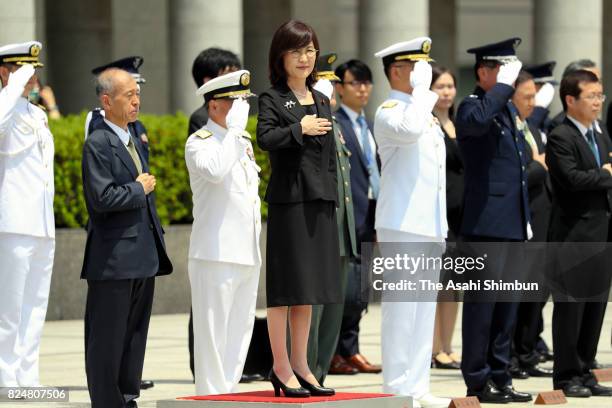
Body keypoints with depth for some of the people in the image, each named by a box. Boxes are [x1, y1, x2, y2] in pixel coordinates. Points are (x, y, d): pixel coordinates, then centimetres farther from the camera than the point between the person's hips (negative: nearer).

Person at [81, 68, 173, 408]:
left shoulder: (134, 140, 17)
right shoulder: (98, 144, -12)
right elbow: (103, 198, -23)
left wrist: (157, 242, 20)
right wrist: (139, 189, -10)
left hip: (143, 257, 9)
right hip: (113, 260, -9)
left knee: (135, 335, 13)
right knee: (108, 340, -3)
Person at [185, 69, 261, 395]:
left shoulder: (244, 142, 18)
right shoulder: (199, 143, -8)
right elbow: (215, 171, -30)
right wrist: (234, 129, -24)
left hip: (247, 254, 8)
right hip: (216, 254, -8)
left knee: (240, 332, 10)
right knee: (213, 332, -5)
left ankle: (229, 396, 17)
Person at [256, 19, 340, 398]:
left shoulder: (322, 101, 16)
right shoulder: (272, 99, -2)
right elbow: (265, 137, -20)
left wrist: (333, 200, 13)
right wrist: (299, 129, -23)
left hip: (320, 203, 6)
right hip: (288, 200, -6)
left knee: (309, 288, 10)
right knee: (285, 286, -3)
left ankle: (300, 366, 16)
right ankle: (281, 368, 1)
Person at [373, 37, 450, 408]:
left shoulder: (426, 114, 19)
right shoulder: (389, 112, -8)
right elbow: (409, 131, -33)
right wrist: (422, 89, -20)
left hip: (430, 225, 9)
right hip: (402, 225, -9)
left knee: (424, 310, 9)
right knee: (401, 308, -7)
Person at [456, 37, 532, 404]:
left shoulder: (508, 110, 18)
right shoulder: (473, 106, -9)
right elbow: (477, 122, -36)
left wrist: (526, 220, 20)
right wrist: (504, 85, -25)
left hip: (513, 225, 9)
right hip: (487, 223, -9)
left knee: (507, 304, 12)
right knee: (482, 302, -5)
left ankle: (501, 377, 17)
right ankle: (478, 381, -1)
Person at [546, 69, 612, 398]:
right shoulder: (560, 137, -10)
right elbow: (572, 178, -23)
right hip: (574, 235, -8)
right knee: (571, 306, -2)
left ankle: (584, 371, 16)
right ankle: (566, 375, 5)